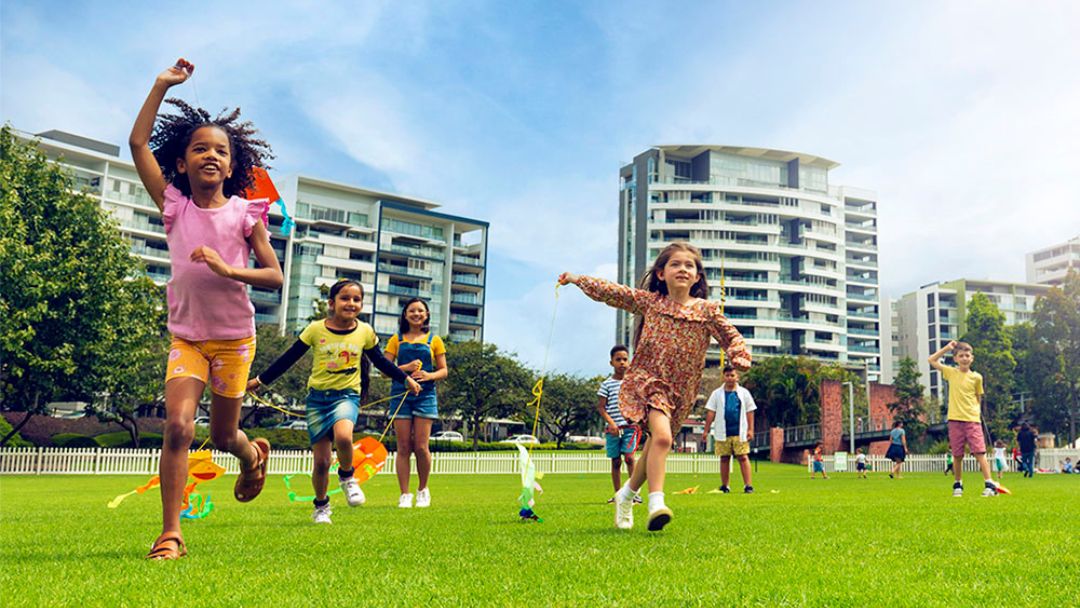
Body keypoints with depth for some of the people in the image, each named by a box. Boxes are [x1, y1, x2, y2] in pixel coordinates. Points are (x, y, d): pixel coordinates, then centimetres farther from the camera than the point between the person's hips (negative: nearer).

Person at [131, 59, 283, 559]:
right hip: (186, 336, 1)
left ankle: (253, 454, 47)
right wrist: (162, 85, -2)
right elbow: (138, 142, -3)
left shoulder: (244, 214, -4)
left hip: (234, 338, 0)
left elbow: (274, 276, -8)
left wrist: (226, 269, -24)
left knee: (222, 436, 10)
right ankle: (170, 535, -8)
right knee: (178, 426, -17)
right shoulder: (174, 206, 0)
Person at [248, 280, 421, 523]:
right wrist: (260, 380, 7)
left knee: (343, 436, -32)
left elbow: (380, 361, 15)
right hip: (318, 397, 1)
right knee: (321, 461, 2)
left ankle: (347, 477, -1)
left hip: (347, 395, -1)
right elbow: (288, 358, 4)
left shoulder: (365, 332, 0)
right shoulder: (315, 329, -4)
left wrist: (406, 378, 18)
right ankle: (321, 505, 29)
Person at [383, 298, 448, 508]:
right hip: (401, 394, 1)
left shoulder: (434, 340, 9)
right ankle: (404, 494, 6)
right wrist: (405, 368, -14)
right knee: (404, 447, -1)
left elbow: (444, 370, 7)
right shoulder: (397, 339, 10)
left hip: (425, 395, -1)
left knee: (421, 446, -5)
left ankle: (423, 489, 16)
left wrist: (429, 375, -13)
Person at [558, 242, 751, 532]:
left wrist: (740, 356, -18)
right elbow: (612, 292, 6)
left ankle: (627, 495, 33)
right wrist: (577, 279, 9)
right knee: (661, 436, -25)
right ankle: (656, 502, -25)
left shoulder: (707, 311, 2)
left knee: (654, 446, 11)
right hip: (647, 380, -3)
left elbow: (731, 336, 2)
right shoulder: (648, 301, 2)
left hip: (681, 390, 3)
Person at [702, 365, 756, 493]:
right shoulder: (717, 394, 8)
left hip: (740, 432, -1)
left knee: (743, 457, -6)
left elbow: (750, 412, 9)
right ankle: (724, 486, 12)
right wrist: (706, 430, 4)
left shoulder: (744, 393, 8)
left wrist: (750, 429, 2)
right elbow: (710, 412, 8)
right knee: (724, 458, 5)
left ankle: (748, 485, -6)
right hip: (723, 433, 1)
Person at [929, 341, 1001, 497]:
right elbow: (931, 360, 7)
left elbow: (978, 398, 13)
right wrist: (947, 348, 5)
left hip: (973, 420, -1)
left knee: (980, 452, -9)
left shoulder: (976, 377, 4)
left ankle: (989, 485, -8)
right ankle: (958, 485, 19)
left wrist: (977, 411, 2)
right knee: (957, 456, 6)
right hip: (955, 420, 1)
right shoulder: (951, 372, 6)